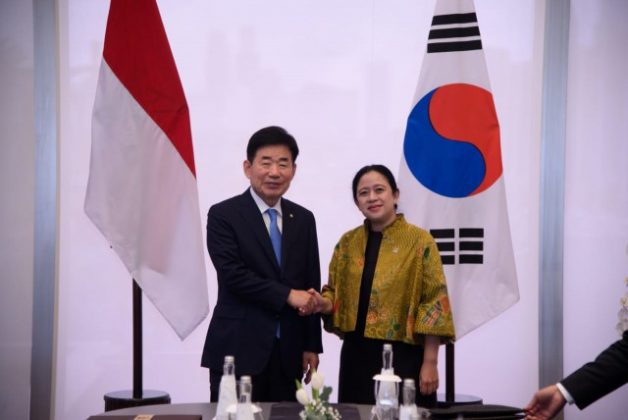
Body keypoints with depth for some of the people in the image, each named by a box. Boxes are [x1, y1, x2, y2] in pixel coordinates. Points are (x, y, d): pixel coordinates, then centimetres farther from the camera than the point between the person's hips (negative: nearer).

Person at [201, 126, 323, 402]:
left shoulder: (303, 219, 11)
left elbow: (311, 285, 12)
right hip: (239, 350, -4)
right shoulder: (223, 215, -3)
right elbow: (233, 274, -15)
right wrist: (287, 295, -14)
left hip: (288, 352, 4)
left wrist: (312, 345, 9)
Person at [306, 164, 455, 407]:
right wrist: (323, 303, -9)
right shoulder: (347, 242, 8)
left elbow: (434, 304, -7)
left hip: (404, 356, -4)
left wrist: (430, 363, -11)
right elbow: (335, 293, 14)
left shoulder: (420, 241, -5)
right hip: (357, 355, 4)